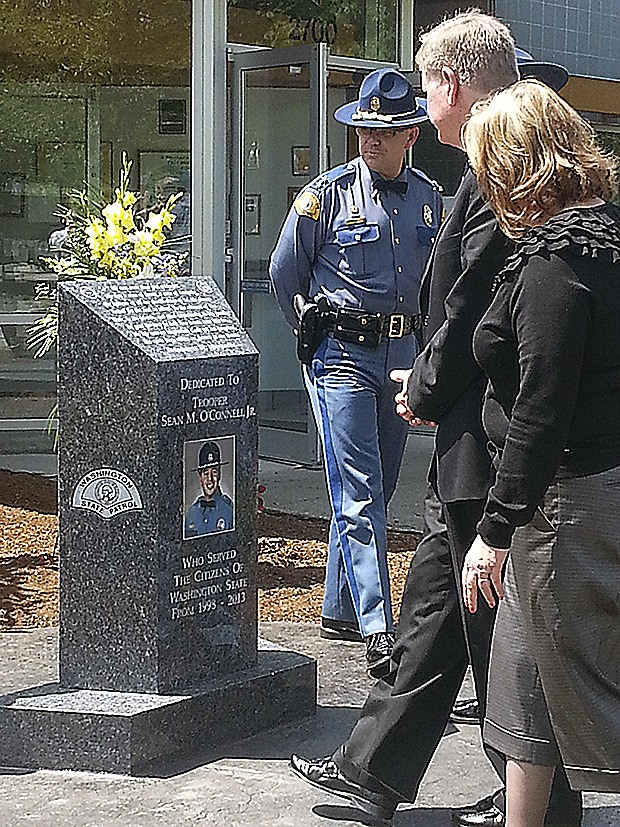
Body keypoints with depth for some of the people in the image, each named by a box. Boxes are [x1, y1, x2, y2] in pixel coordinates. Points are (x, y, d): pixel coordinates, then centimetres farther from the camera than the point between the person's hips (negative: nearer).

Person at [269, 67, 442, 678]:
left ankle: (340, 610, 25)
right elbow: (284, 271, 5)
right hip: (342, 356, -5)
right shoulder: (327, 194, -5)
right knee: (358, 495, -12)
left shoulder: (429, 198, 8)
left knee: (373, 491, 12)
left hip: (401, 353, 5)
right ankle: (378, 630, -17)